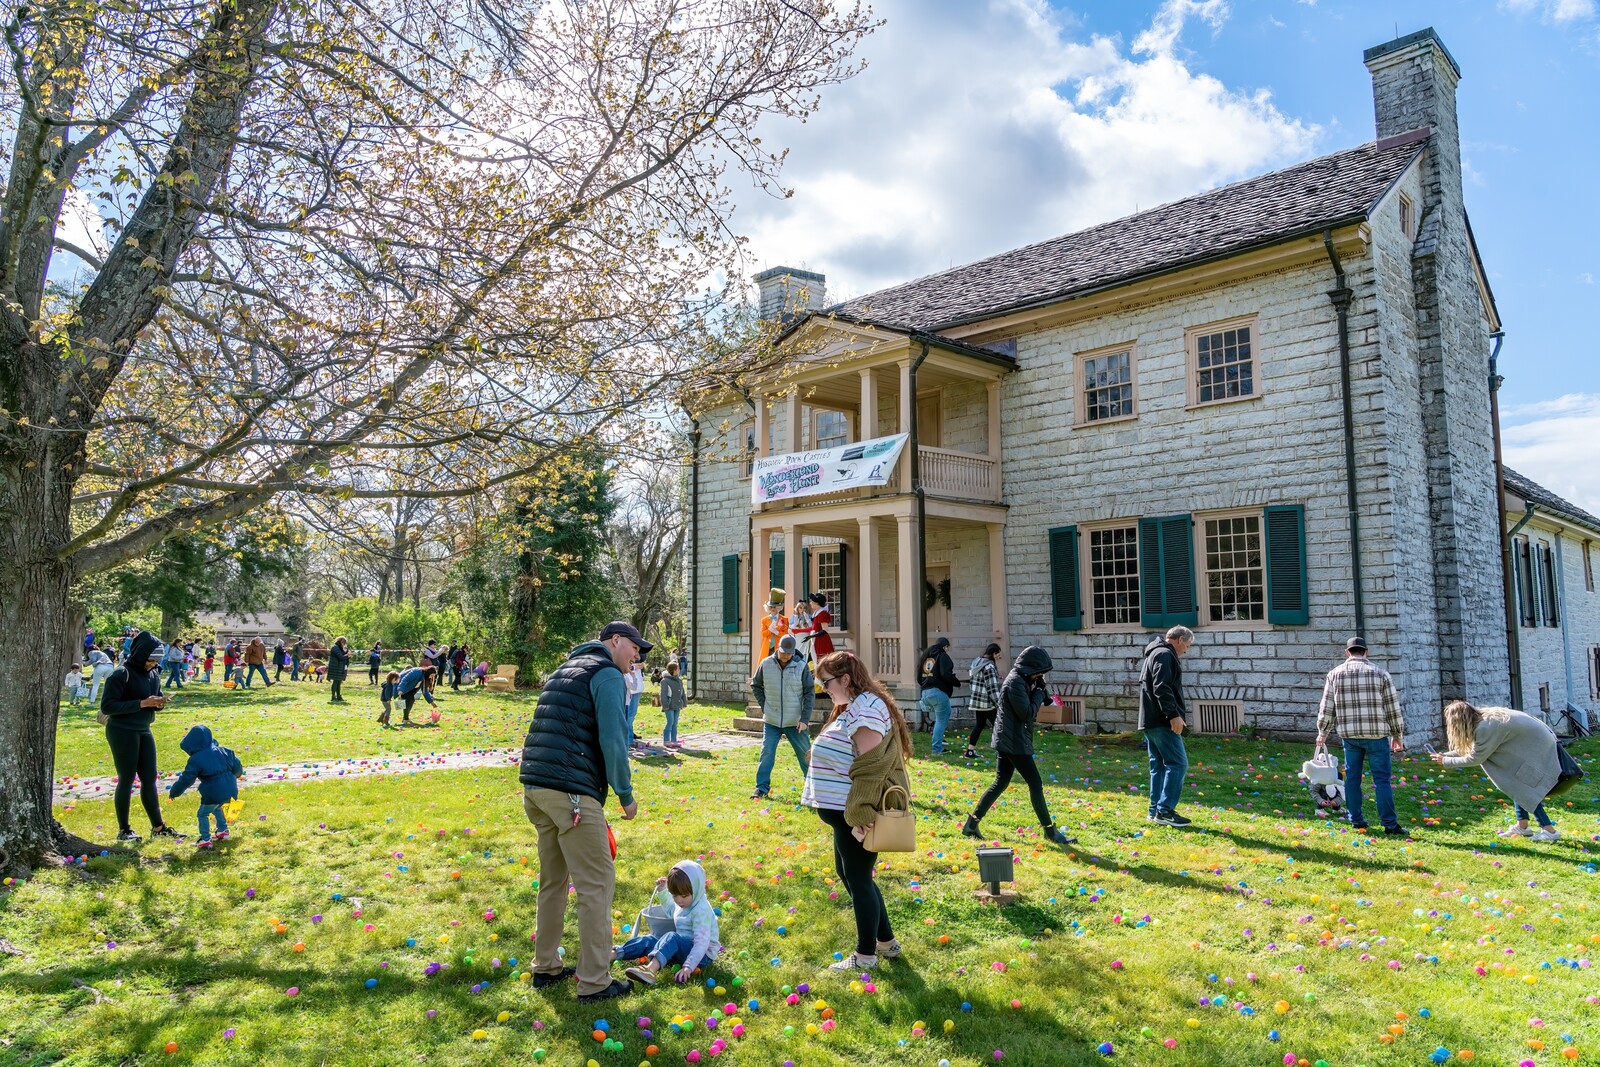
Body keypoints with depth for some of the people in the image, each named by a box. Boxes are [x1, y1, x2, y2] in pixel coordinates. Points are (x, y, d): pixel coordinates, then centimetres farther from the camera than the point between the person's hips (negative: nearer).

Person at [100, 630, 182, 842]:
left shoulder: (154, 672, 5)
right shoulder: (122, 674, -16)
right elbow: (107, 706, -18)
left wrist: (159, 703, -5)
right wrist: (141, 703, -24)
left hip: (143, 731, 7)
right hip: (122, 732, -7)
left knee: (149, 778, 10)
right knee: (126, 780, 1)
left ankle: (158, 827, 17)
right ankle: (123, 830, 13)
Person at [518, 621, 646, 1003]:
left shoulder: (565, 669, 24)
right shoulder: (608, 675, -4)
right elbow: (613, 741, -13)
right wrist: (626, 795, -2)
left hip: (534, 787, 9)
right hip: (572, 794, -9)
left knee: (553, 880, 20)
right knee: (597, 884, -1)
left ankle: (546, 968, 29)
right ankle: (594, 982, 5)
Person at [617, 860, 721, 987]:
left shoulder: (701, 911, -19)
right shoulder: (683, 903, 9)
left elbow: (702, 943, -29)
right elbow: (671, 909, 36)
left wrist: (688, 967, -40)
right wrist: (662, 891, 26)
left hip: (702, 955, -9)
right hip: (683, 949, 9)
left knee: (672, 938, -36)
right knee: (647, 941, -6)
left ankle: (651, 969, -59)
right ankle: (612, 954, -16)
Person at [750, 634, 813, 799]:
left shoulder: (801, 666, -8)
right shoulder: (766, 664, -3)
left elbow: (809, 694, -5)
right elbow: (756, 686, 11)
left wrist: (804, 719, -10)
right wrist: (764, 706, 2)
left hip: (795, 722, -1)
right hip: (771, 722, 1)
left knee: (806, 754, 7)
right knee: (766, 754, 2)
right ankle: (761, 788, 13)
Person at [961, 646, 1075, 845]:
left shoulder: (1020, 680, 12)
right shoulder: (1016, 683, -19)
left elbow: (1027, 709, 17)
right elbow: (1027, 713, -21)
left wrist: (1039, 693, 2)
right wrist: (1039, 693, -10)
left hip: (1008, 741, 10)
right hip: (1014, 742, -10)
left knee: (1000, 783, 13)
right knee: (1035, 784, -3)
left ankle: (972, 823, 14)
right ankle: (1050, 831, 5)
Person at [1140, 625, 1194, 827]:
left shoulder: (1155, 654, 23)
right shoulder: (1165, 655, -10)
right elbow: (1162, 689, -22)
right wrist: (1174, 715, -24)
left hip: (1150, 721, 10)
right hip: (1162, 722, -10)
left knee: (1159, 765, 12)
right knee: (1178, 764, -8)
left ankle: (1156, 810, 13)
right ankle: (1164, 810, -8)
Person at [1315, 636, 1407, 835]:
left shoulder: (1335, 674, 4)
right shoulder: (1379, 673, -1)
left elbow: (1326, 708, 7)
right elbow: (1393, 708, 2)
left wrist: (1323, 732, 19)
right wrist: (1397, 735, 12)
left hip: (1349, 735, 2)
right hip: (1376, 734, -2)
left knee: (1352, 777, 10)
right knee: (1382, 779, 2)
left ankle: (1356, 820, 15)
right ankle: (1390, 824, 3)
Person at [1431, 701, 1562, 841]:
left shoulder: (1486, 728, -28)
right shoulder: (1482, 719, 0)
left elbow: (1475, 759, -18)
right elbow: (1472, 749, 9)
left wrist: (1445, 761, -9)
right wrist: (1444, 755, 8)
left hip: (1537, 745, -9)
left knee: (1523, 788, -7)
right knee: (1517, 784, 13)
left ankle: (1549, 830, -4)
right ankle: (1522, 825, 17)